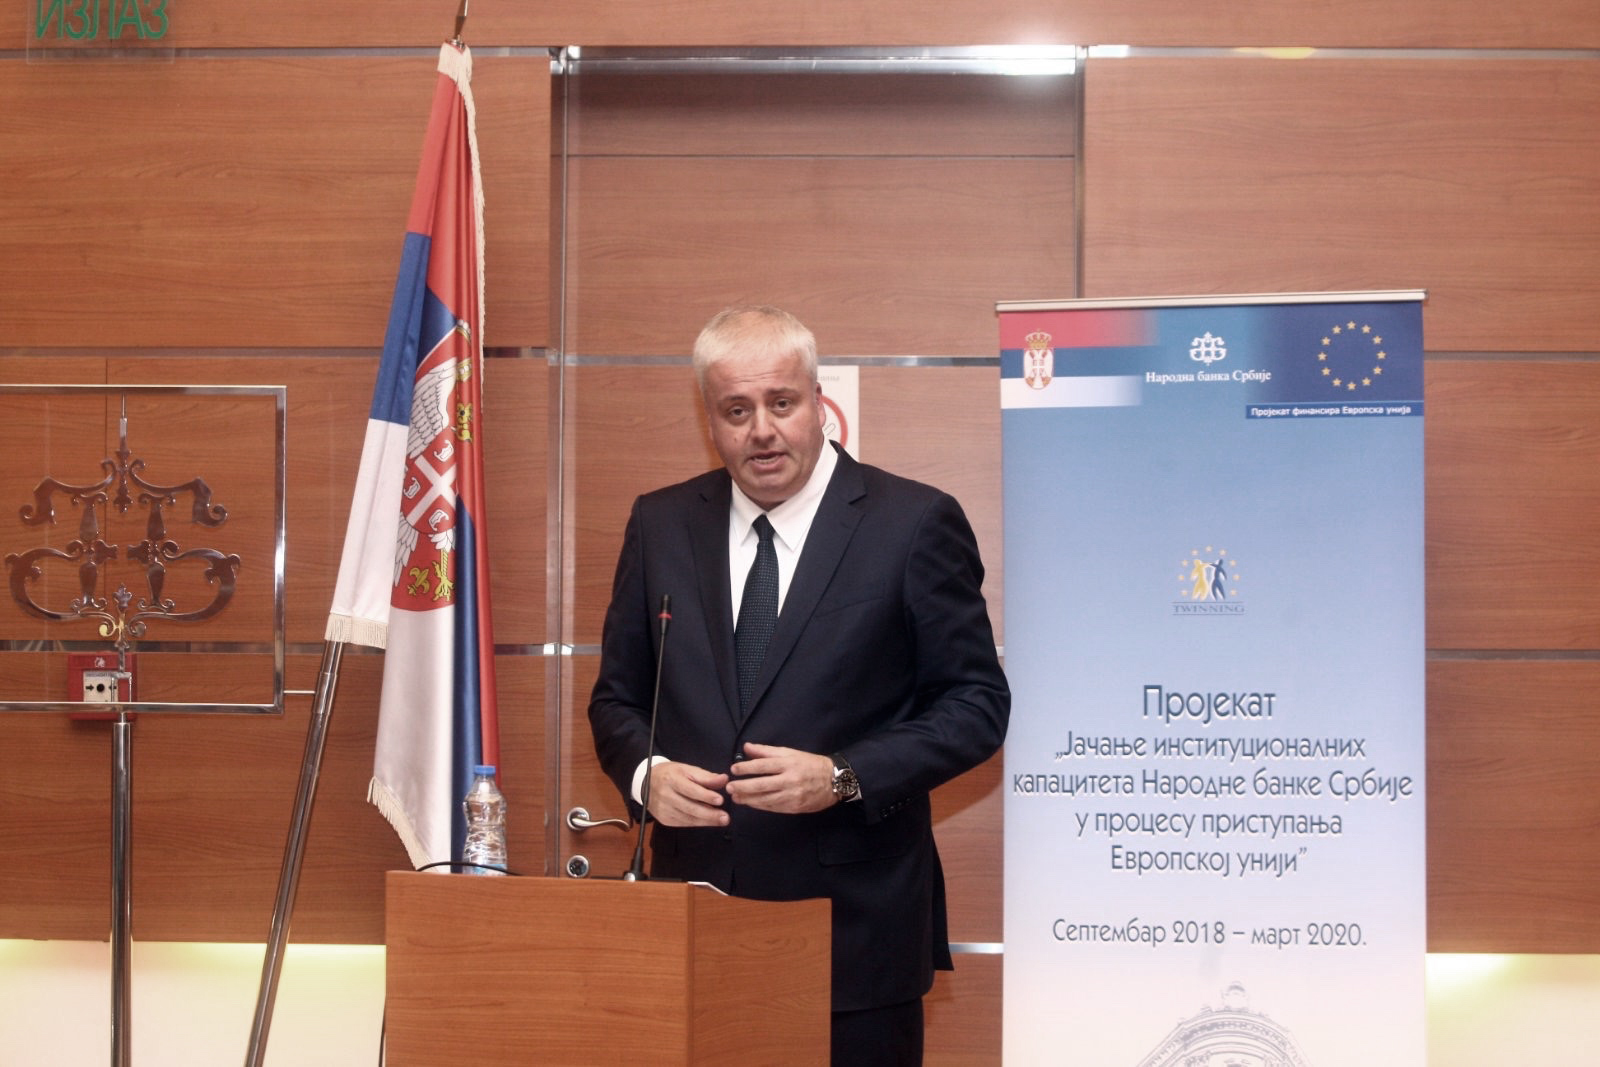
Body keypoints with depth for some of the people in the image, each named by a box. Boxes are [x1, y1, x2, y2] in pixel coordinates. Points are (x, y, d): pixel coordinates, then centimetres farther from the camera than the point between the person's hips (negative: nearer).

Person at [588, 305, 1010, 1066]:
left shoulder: (915, 523, -2)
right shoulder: (660, 526, 10)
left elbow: (976, 703, -2)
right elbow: (618, 695, 16)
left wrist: (844, 777, -15)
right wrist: (645, 772, -7)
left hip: (854, 925, -3)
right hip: (696, 923, 3)